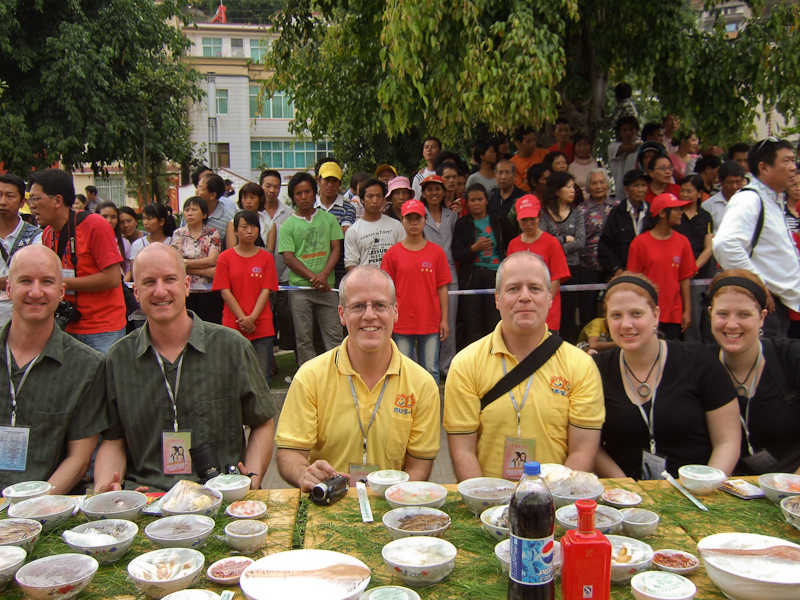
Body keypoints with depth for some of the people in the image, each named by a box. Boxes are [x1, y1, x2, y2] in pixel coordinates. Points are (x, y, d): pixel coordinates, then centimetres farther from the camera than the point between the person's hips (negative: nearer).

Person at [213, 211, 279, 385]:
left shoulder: (266, 257, 6)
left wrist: (252, 318, -11)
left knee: (263, 376, 0)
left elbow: (266, 291, 1)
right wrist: (243, 318, -10)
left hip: (262, 326, 1)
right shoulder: (225, 257, 3)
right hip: (233, 325, 0)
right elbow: (225, 292, -1)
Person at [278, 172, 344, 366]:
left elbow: (336, 249, 5)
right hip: (300, 287, -1)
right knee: (304, 338, 4)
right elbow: (288, 258, -3)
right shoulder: (288, 225, 4)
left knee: (334, 334, 1)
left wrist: (324, 274, -12)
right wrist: (313, 277, -14)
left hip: (326, 286, 1)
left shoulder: (328, 218, 9)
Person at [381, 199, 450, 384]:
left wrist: (444, 320, 0)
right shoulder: (392, 253, 1)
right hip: (402, 324, 0)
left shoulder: (436, 252, 3)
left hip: (431, 324, 1)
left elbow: (442, 288, 4)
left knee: (431, 371, 6)